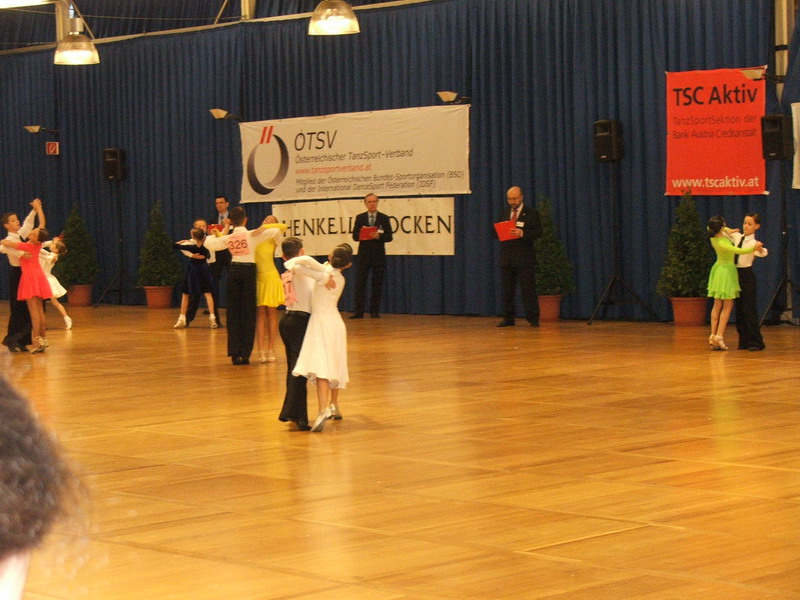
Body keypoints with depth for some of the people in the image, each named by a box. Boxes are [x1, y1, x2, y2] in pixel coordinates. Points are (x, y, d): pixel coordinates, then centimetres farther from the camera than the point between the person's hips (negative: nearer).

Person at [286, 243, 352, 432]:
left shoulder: (326, 271, -10)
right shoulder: (341, 279, 11)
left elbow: (307, 260, -28)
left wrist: (292, 264, -12)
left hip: (322, 322, -7)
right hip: (336, 322, 7)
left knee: (321, 367, -17)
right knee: (334, 365, 21)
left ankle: (323, 410, -31)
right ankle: (334, 406, 35)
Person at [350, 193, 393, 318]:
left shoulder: (384, 218, 4)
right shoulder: (360, 218, 8)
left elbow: (389, 237, -1)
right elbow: (355, 236, 3)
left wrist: (378, 236, -19)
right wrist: (363, 235, -17)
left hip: (378, 256, 0)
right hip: (363, 255, 0)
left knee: (377, 285, 3)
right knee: (360, 283, -6)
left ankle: (375, 311, 9)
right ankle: (358, 311, -5)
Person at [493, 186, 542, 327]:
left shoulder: (531, 213, 1)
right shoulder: (504, 213, 17)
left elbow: (538, 232, -8)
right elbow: (496, 231, 15)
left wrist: (522, 233, -23)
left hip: (524, 258, -5)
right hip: (506, 258, 5)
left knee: (528, 289, -5)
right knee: (507, 290, 7)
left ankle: (533, 319, -1)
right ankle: (508, 318, 14)